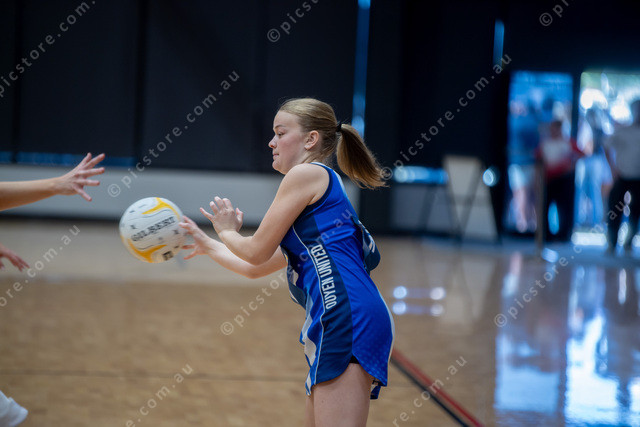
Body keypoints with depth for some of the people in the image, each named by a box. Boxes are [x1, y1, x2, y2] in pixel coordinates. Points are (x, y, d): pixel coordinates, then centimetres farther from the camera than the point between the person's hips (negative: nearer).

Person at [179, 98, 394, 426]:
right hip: (336, 328, 10)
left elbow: (257, 251, 2)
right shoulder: (322, 192, 29)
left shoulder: (307, 174, 1)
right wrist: (207, 245, 48)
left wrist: (227, 232, 22)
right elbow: (254, 268, 36)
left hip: (347, 318, -10)